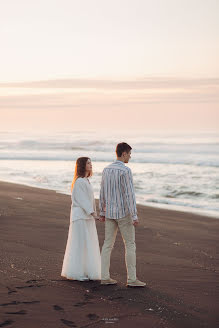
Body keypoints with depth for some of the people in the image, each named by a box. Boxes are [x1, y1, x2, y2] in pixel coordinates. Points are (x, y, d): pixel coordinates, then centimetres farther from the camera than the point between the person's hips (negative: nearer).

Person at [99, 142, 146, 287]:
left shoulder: (107, 169, 7)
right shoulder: (125, 170, -17)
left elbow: (102, 192, 13)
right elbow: (129, 194, -20)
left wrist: (102, 212, 20)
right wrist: (134, 216, -18)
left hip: (110, 213, 7)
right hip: (123, 213, -7)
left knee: (108, 244, 9)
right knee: (130, 245, 1)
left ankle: (105, 277, 9)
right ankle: (132, 279, 2)